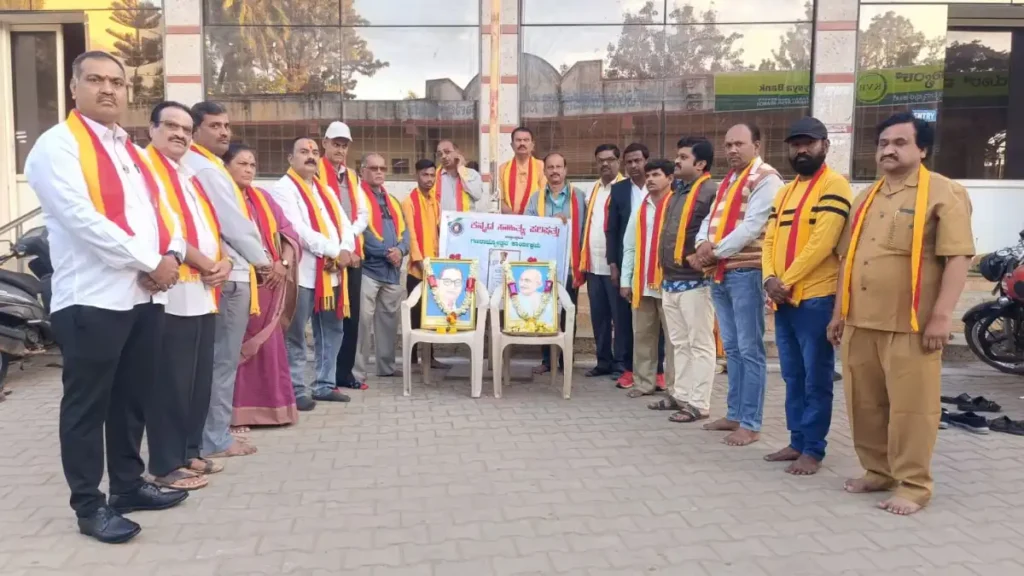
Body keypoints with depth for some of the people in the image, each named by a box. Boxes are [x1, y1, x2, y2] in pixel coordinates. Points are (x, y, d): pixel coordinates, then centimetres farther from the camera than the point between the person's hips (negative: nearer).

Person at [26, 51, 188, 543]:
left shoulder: (131, 150, 19)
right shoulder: (58, 145, -6)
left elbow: (157, 211, 19)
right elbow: (82, 220, -17)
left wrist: (173, 254, -2)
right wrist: (151, 262, -15)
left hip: (145, 295, 8)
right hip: (92, 298, -7)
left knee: (133, 399, 15)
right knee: (88, 406, 3)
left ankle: (129, 485, 28)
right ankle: (89, 505, 14)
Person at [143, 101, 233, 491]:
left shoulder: (189, 174, 22)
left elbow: (208, 226, 22)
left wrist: (224, 261, 2)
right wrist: (205, 263, -12)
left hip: (202, 293, 9)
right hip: (171, 294, -9)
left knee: (200, 380, 13)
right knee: (171, 383, -4)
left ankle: (190, 452, 24)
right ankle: (166, 465, 6)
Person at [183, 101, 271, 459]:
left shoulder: (194, 166, 16)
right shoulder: (208, 170, -14)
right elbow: (235, 223, -15)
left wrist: (252, 257, 10)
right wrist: (261, 259, -2)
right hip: (228, 274, -10)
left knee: (214, 358, 14)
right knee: (223, 359, -3)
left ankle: (213, 433, 23)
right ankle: (216, 439, 5)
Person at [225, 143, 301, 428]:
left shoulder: (263, 198, 16)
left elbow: (288, 232, 12)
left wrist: (283, 263, -4)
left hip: (269, 283, 6)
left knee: (269, 345, 7)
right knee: (236, 347, -3)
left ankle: (269, 405, 16)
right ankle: (237, 411, 3)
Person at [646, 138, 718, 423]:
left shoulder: (711, 191, -10)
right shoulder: (677, 192, 17)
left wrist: (703, 260, -18)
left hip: (695, 280, -9)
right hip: (670, 280, 9)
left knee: (699, 344, 0)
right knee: (679, 343, 16)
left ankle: (698, 404, 6)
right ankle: (680, 394, 25)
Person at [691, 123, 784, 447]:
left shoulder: (766, 179, -7)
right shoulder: (728, 180, 20)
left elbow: (752, 227, -17)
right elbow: (711, 218, 15)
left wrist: (715, 250, -11)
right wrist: (703, 245, -5)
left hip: (746, 272, -8)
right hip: (720, 273, 9)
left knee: (749, 350, -3)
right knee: (732, 349, 14)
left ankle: (750, 423, 4)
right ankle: (735, 414, 23)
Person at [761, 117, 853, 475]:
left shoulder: (834, 186, -7)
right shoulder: (785, 192, 18)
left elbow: (822, 243, -16)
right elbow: (770, 239, 12)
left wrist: (786, 281, -14)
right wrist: (770, 278, -6)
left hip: (815, 298, -8)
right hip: (783, 299, 8)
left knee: (815, 379, 1)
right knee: (793, 377, 14)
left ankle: (813, 450, 9)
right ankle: (797, 442, 24)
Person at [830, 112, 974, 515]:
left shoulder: (943, 193, -4)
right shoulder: (867, 198, 18)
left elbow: (958, 257, -11)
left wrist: (941, 315, -17)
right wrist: (839, 311, 16)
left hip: (910, 324, -7)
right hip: (859, 321, 7)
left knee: (910, 406, -1)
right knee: (864, 403, 12)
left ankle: (913, 485, 12)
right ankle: (877, 471, 26)